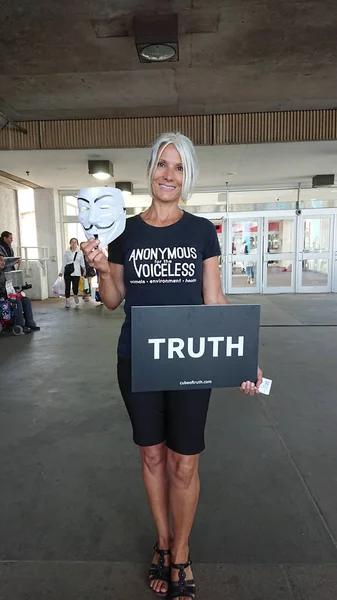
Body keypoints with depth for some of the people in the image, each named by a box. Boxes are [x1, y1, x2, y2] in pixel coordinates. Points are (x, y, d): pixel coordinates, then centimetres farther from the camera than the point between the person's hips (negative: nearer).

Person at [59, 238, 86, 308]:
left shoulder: (80, 252, 5)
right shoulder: (67, 252, 5)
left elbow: (82, 262, 7)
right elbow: (64, 263, 6)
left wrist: (84, 270, -4)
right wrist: (61, 272, 1)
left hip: (76, 273, 0)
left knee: (75, 288, -4)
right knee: (67, 287, -1)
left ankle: (75, 296, 29)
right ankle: (67, 302, 6)